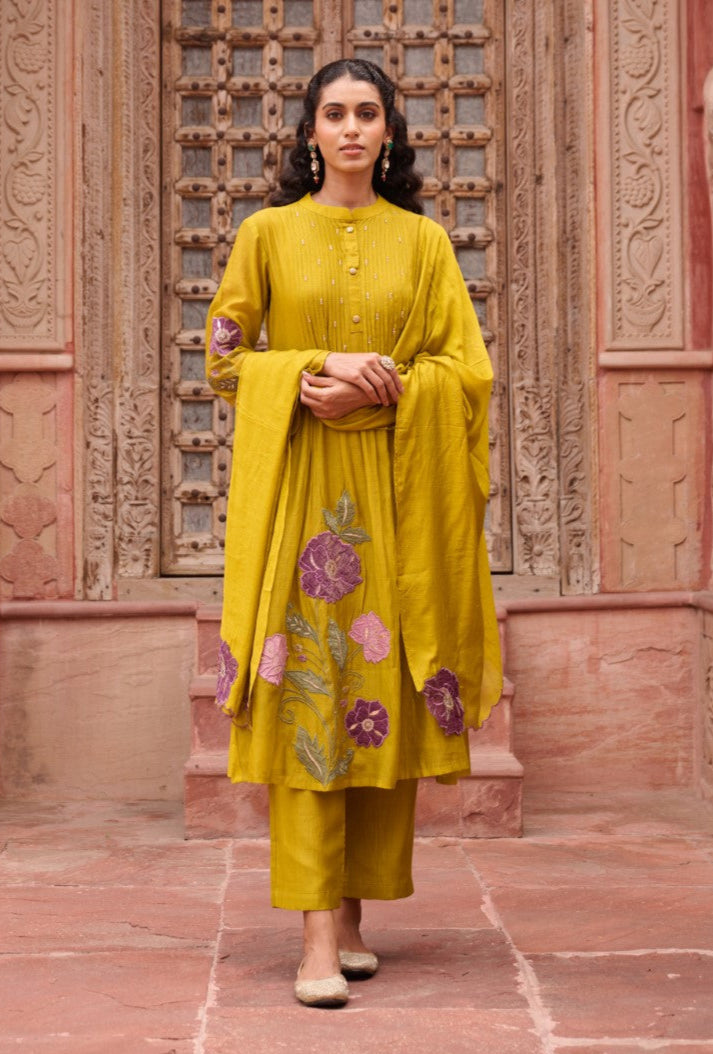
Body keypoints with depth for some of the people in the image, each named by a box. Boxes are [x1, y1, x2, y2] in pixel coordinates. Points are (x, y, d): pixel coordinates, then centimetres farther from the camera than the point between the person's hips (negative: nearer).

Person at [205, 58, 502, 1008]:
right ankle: (319, 933, -6)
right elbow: (224, 360, 5)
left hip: (394, 492, 2)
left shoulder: (424, 241, 9)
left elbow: (467, 368, 5)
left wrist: (381, 386, -12)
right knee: (305, 695, -7)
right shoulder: (268, 234, 7)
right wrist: (313, 372, -12)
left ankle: (356, 909, 14)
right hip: (296, 486, -1)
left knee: (383, 695, 2)